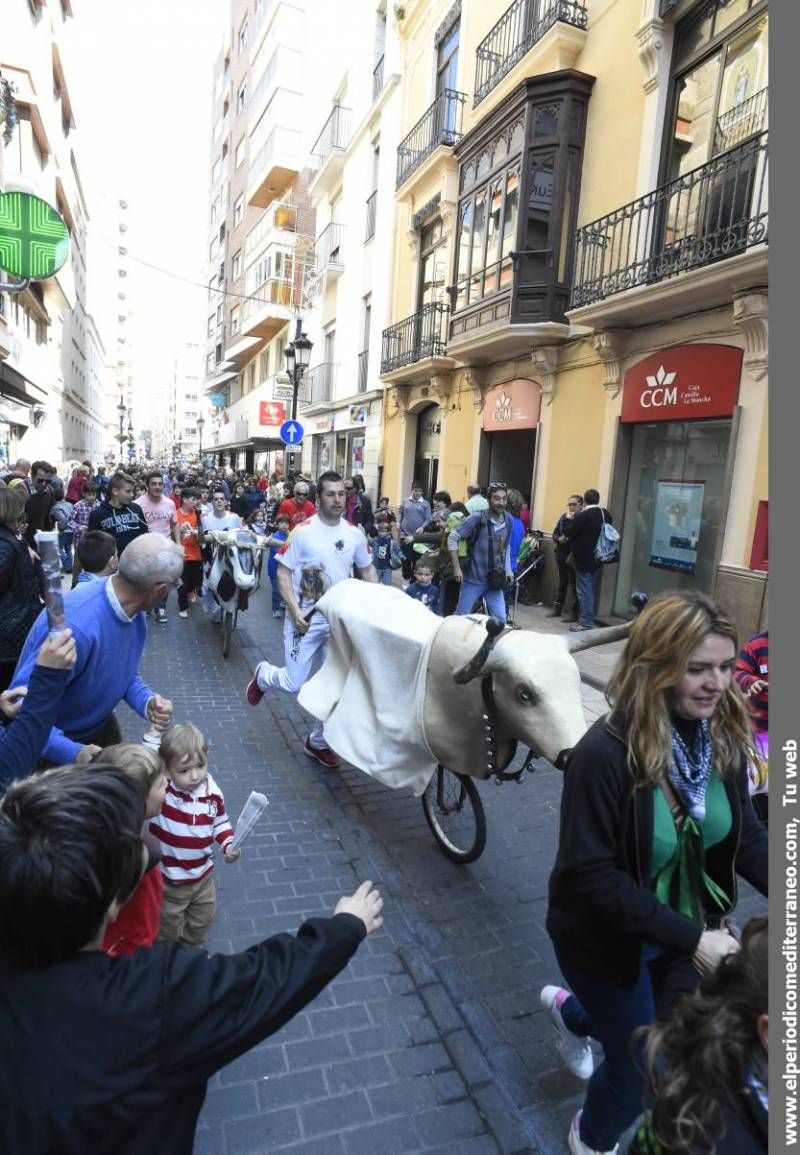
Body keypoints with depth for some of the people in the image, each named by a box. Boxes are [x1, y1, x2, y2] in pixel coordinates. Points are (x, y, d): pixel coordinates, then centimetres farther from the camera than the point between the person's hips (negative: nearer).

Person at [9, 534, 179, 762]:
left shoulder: (135, 613, -13)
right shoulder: (76, 626, -39)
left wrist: (148, 702, -19)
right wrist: (73, 753, -42)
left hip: (101, 727, 7)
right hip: (56, 745, -7)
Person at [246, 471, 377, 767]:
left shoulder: (354, 534, 1)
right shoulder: (303, 531, -12)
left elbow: (367, 569, 14)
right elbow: (282, 574, -10)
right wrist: (295, 612, -19)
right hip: (307, 618, -4)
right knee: (293, 684, -1)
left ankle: (318, 741, 27)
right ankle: (263, 674, 35)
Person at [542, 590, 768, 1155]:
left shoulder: (724, 736, -13)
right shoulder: (606, 753, -33)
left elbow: (745, 834, -2)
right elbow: (591, 875, -27)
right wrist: (690, 939, -27)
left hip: (687, 924, 6)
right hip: (609, 935, -6)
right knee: (641, 1069, 15)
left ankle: (571, 1010, 56)